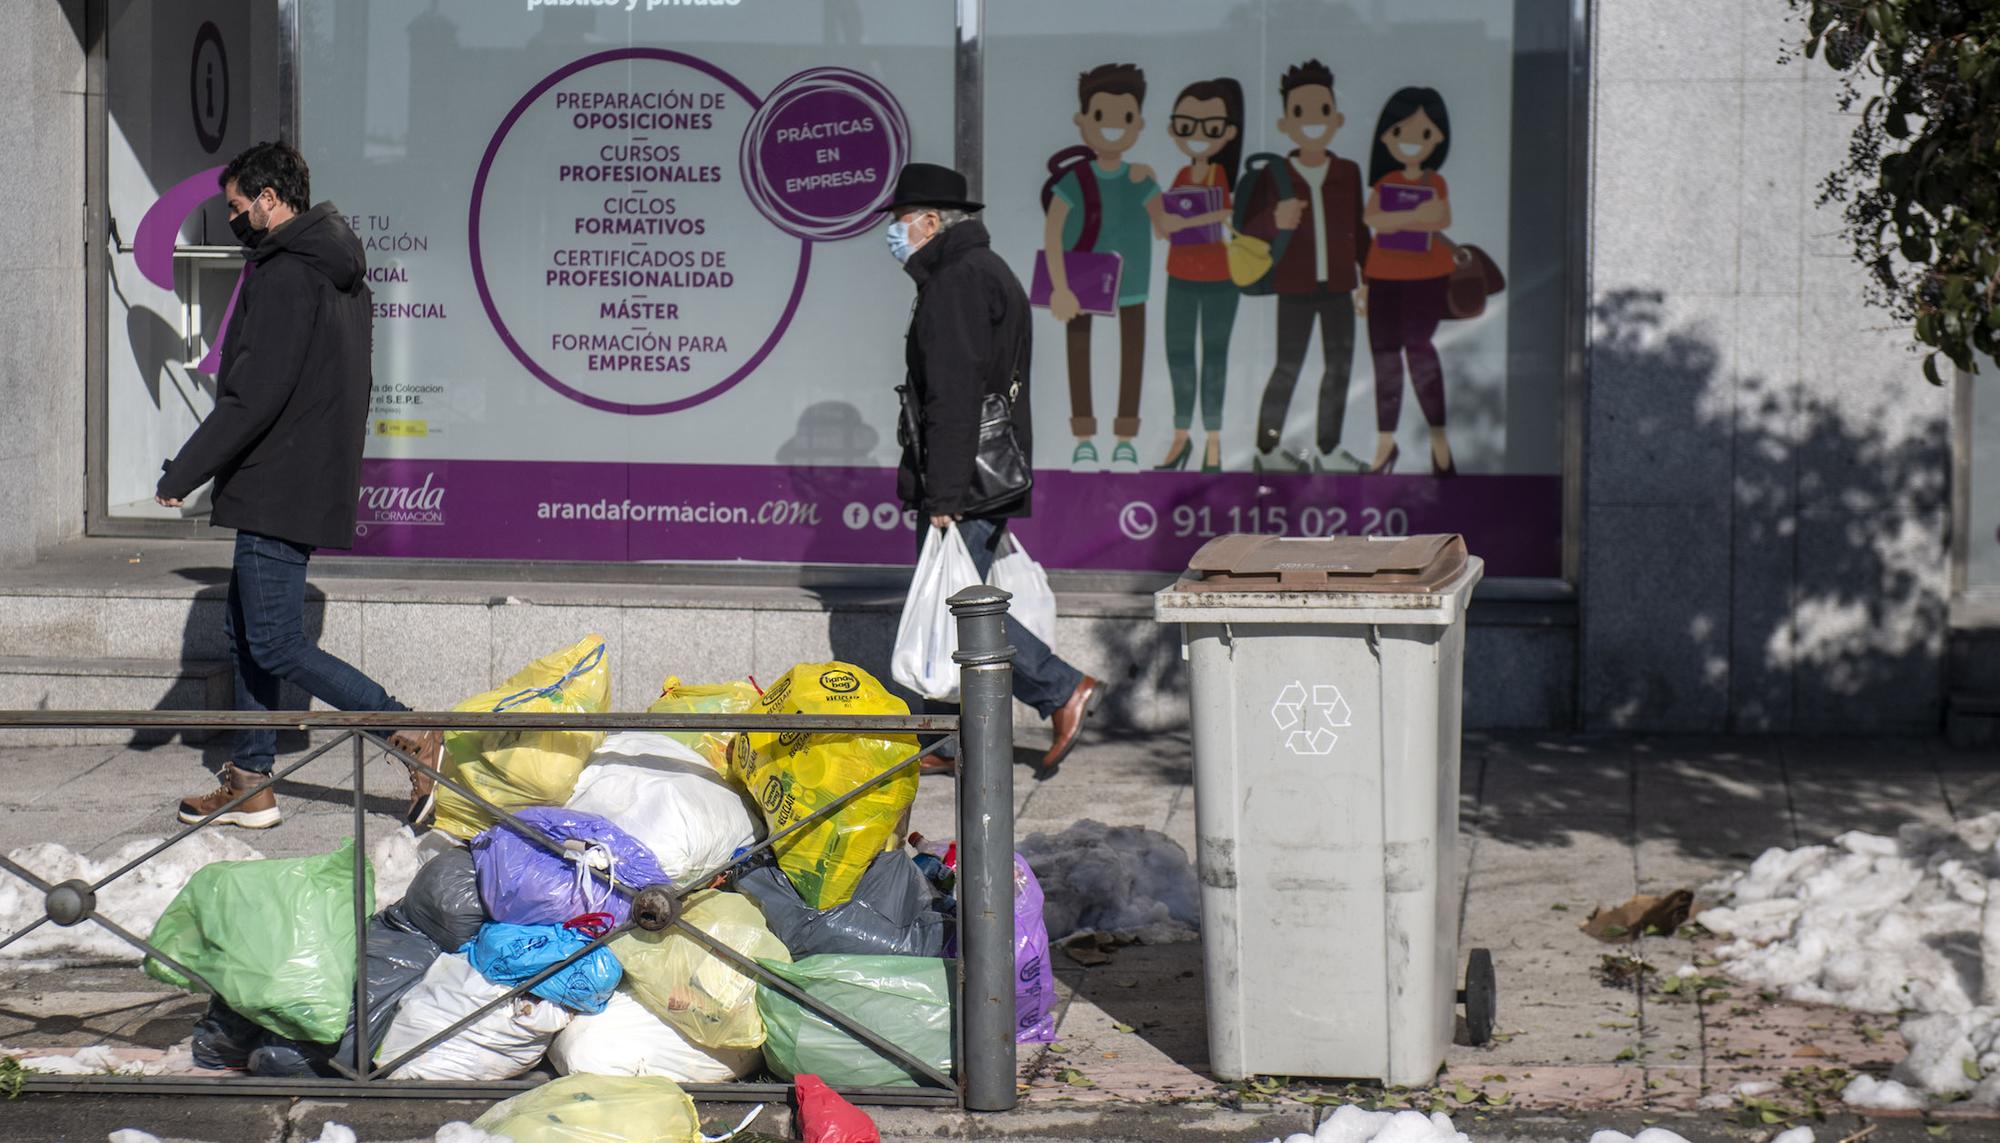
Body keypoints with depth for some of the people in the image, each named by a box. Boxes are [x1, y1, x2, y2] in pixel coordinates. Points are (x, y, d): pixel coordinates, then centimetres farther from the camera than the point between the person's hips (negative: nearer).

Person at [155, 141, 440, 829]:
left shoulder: (285, 276, -16)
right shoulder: (341, 275, 15)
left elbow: (254, 396, -21)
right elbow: (350, 390, 21)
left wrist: (183, 474, -15)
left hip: (278, 489, -10)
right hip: (315, 482, 10)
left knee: (275, 647, -8)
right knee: (245, 633, 14)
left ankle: (415, 735, -11)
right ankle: (250, 785, 17)